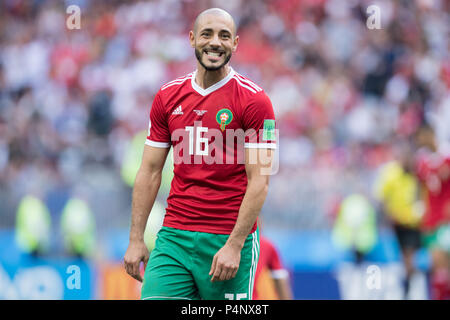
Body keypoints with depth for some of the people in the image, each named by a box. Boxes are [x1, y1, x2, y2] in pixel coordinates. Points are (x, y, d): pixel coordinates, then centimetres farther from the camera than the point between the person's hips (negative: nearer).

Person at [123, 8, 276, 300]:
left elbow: (259, 181, -9)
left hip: (228, 239, -3)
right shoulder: (167, 97, 10)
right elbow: (150, 172, 13)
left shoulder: (254, 100, -4)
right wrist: (136, 240, 6)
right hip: (174, 236, 3)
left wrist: (234, 245, -16)